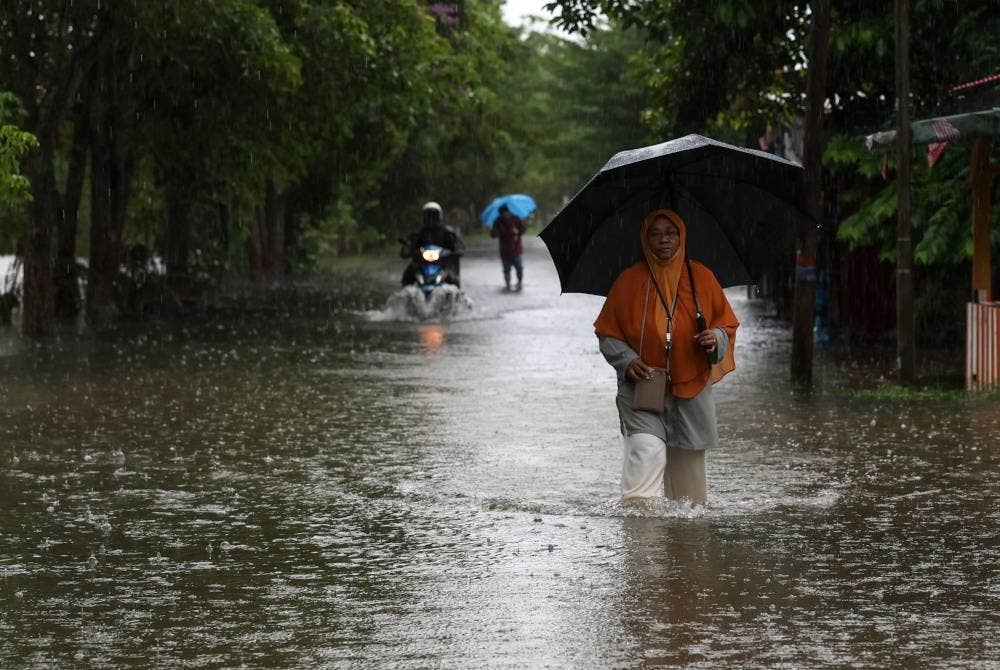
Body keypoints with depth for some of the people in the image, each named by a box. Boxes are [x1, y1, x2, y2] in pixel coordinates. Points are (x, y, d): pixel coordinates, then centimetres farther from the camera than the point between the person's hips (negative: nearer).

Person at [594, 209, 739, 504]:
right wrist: (627, 361, -11)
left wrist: (716, 338, -10)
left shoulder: (701, 277, 6)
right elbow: (607, 334, 6)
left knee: (687, 465, 7)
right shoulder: (629, 280, 1)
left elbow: (727, 324, 13)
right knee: (647, 451, -22)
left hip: (691, 389, 2)